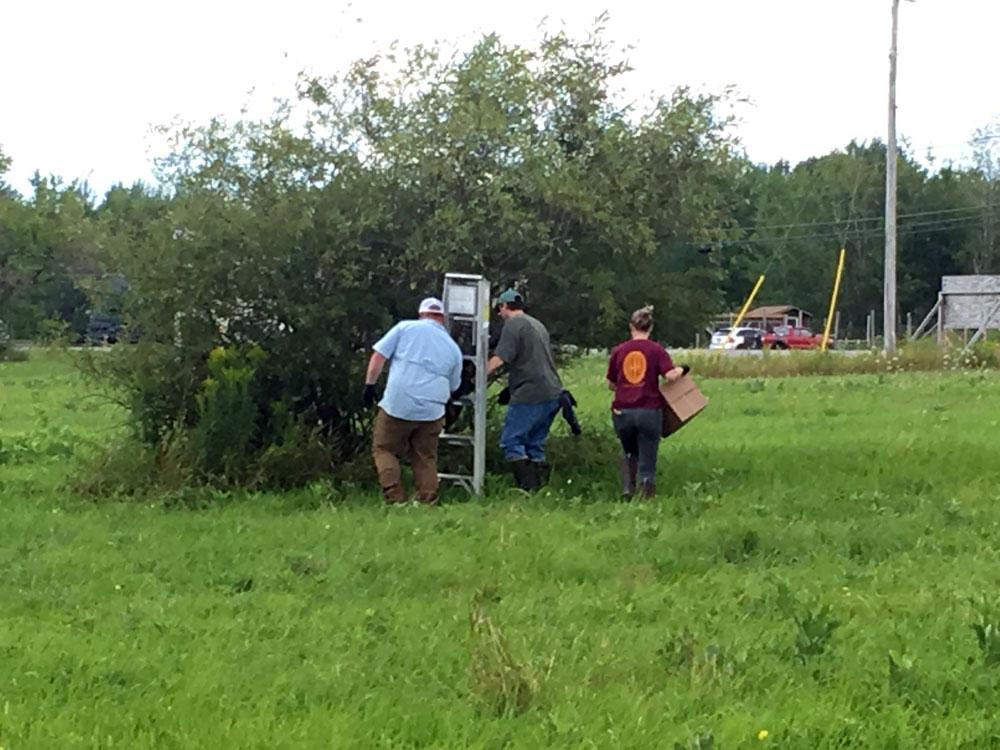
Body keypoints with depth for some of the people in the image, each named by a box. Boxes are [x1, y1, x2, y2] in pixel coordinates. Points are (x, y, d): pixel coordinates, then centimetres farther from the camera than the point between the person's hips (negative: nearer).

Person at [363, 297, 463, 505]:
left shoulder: (405, 327, 5)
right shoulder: (453, 348, 14)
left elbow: (378, 357, -1)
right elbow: (453, 388, 22)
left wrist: (369, 386, 5)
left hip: (397, 404, -3)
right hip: (432, 410, 3)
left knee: (384, 449, 7)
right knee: (426, 458, 13)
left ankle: (395, 500, -5)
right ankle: (427, 502, 8)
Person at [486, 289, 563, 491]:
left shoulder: (513, 325, -5)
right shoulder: (538, 325, 23)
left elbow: (499, 359, -14)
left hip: (530, 395, -9)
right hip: (553, 393, 9)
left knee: (511, 442, -6)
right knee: (534, 445, 14)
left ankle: (529, 488, -15)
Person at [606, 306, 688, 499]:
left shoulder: (618, 351, 4)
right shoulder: (656, 350, -2)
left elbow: (611, 384, 11)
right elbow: (670, 375, -14)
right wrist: (682, 370, 6)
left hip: (622, 411, 2)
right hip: (649, 410, -2)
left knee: (629, 452, 25)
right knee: (647, 459, 6)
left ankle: (627, 487, 9)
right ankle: (646, 495, -4)